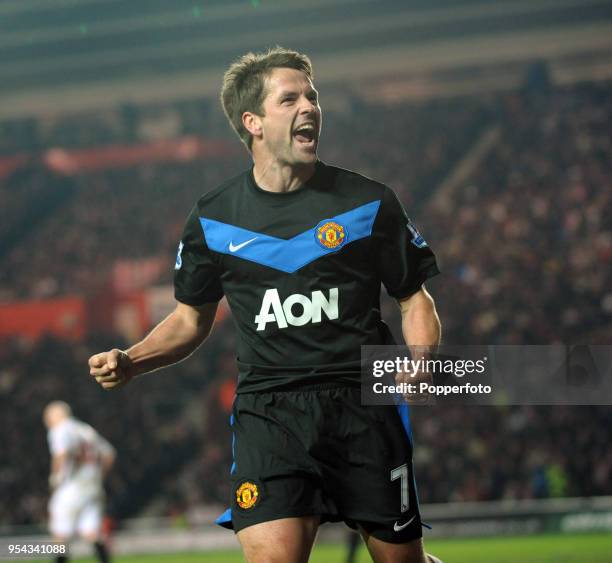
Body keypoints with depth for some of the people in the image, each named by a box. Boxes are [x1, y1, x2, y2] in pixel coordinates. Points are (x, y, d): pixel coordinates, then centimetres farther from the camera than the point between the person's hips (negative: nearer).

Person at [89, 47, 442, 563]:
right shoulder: (212, 220, 6)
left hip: (364, 403, 0)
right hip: (267, 411, 0)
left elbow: (414, 299, 10)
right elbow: (192, 318, 19)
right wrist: (130, 362, 1)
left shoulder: (369, 202, 3)